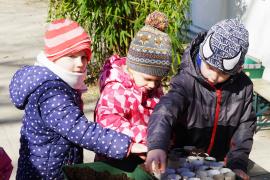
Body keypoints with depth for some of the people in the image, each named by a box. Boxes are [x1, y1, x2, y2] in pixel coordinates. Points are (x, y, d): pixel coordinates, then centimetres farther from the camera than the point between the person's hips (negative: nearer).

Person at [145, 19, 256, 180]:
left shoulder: (243, 87, -2)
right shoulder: (187, 81, -15)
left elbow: (245, 126, 7)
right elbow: (165, 111, -32)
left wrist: (238, 163, -2)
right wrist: (157, 146, -49)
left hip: (221, 163, 2)